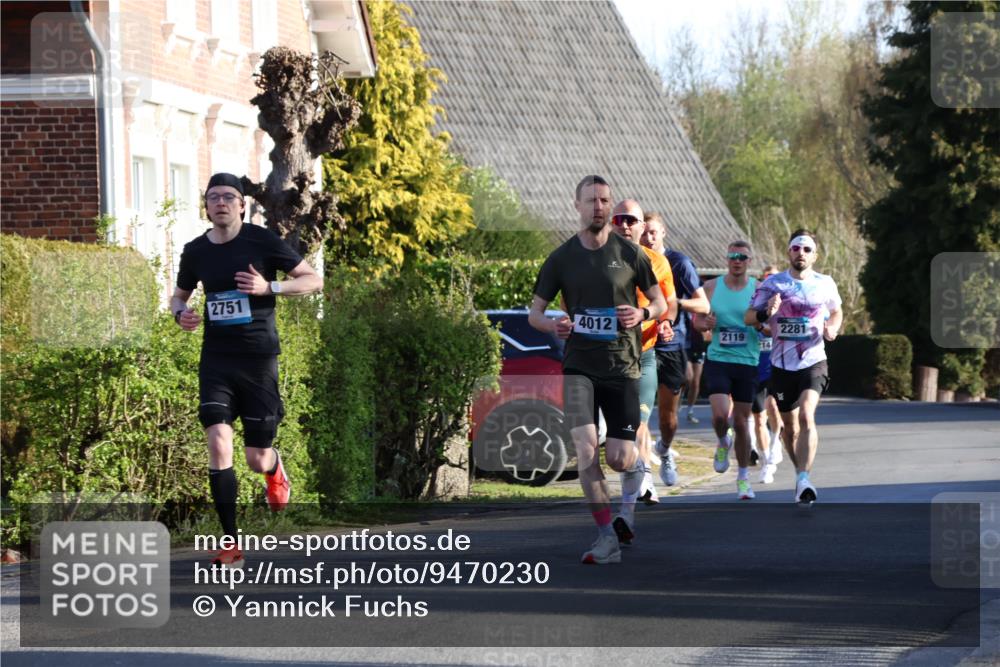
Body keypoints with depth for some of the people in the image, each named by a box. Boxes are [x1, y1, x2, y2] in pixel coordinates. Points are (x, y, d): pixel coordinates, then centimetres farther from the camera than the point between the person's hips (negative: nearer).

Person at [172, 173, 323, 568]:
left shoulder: (262, 241, -6)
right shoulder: (195, 251, 5)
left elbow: (314, 280, -2)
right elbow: (179, 294, 22)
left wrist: (269, 287, -18)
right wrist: (180, 313, -2)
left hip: (259, 358, -2)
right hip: (215, 360, 2)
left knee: (257, 461, 4)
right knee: (218, 446, -16)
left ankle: (274, 468, 45)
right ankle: (231, 543, -9)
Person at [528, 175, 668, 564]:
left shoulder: (629, 254, 1)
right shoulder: (561, 259, 3)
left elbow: (660, 303, 10)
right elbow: (534, 313, 8)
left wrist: (643, 313, -13)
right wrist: (553, 325, -15)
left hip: (622, 367, 0)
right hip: (579, 366, 0)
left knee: (619, 460, -2)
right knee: (586, 451, -18)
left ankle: (637, 466, 38)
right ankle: (607, 538, -14)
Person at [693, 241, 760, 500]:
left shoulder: (758, 289, 2)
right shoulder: (711, 287, 4)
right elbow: (697, 319, 12)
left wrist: (760, 325, -17)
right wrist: (706, 323, -10)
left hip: (747, 362, 0)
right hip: (718, 360, 0)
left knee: (741, 422, 4)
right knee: (720, 415, -18)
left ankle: (744, 477, 18)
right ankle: (723, 442, 18)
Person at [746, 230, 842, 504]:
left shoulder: (825, 284, 3)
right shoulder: (772, 283, 0)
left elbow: (837, 312, 21)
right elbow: (748, 317, -1)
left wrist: (833, 327, -1)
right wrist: (765, 313, -23)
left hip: (813, 361, -2)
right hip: (782, 365, 2)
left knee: (806, 416, -24)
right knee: (789, 427, 12)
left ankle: (804, 480, -30)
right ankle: (800, 470, 36)